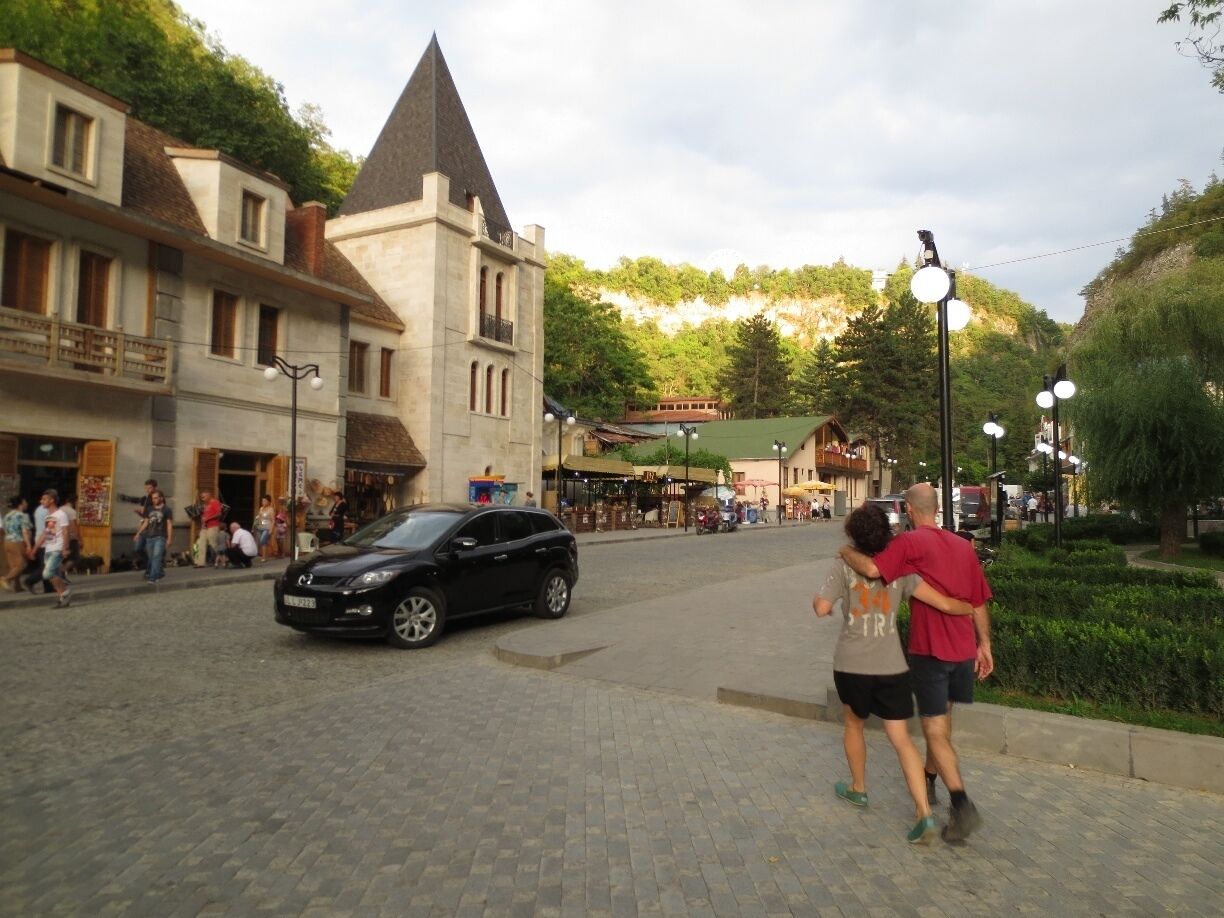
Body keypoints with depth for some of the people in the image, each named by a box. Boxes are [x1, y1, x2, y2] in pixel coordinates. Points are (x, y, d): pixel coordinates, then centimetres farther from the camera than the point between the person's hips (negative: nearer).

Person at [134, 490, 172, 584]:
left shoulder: (166, 509, -1)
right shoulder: (149, 509, 12)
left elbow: (169, 524, -3)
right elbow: (145, 523, 18)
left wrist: (169, 538, -8)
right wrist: (138, 534, 14)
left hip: (160, 537, -5)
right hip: (149, 537, 5)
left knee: (156, 557, -14)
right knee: (151, 558, 9)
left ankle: (153, 577, -16)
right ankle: (160, 572, 25)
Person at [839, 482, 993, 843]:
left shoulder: (910, 542, -14)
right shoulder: (963, 545, 7)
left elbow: (872, 569, -29)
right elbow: (979, 602, 12)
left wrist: (846, 552, -10)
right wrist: (984, 644, 19)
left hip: (930, 650, -7)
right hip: (964, 649, 7)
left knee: (936, 731, -1)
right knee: (941, 718, 23)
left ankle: (962, 805, -11)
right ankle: (929, 780, 39)